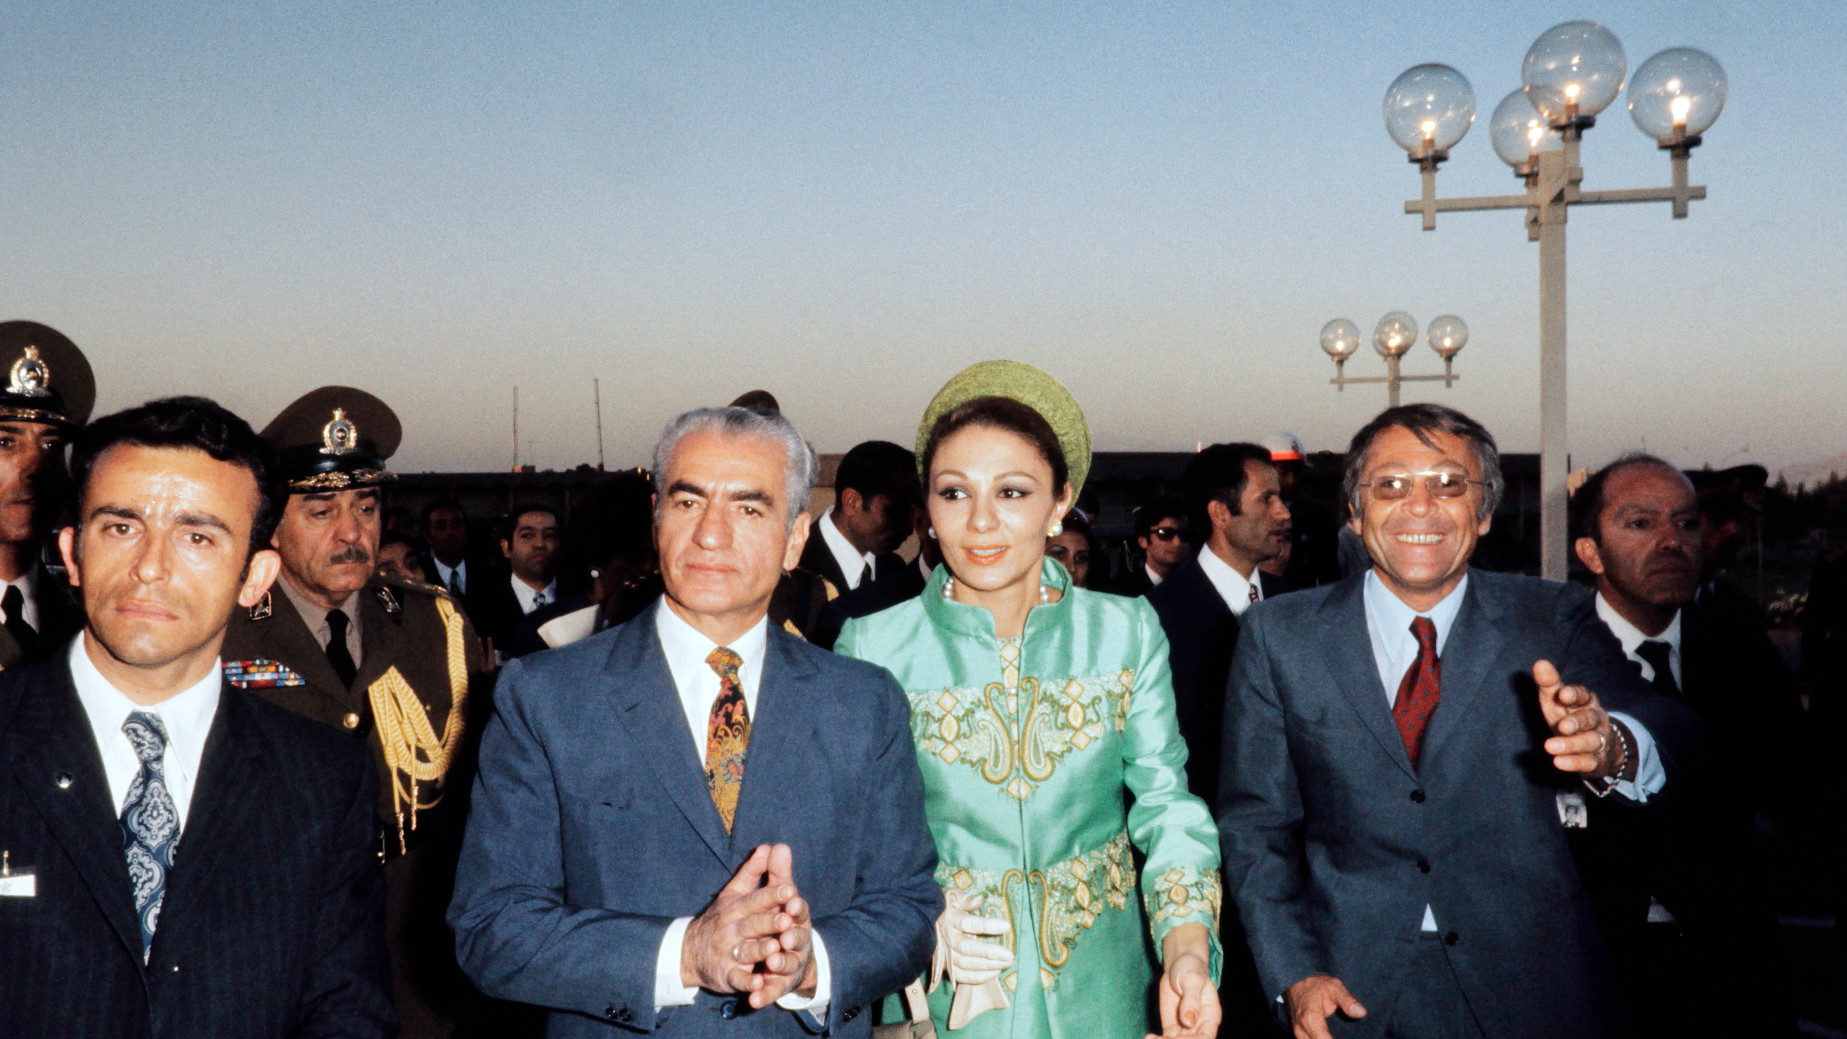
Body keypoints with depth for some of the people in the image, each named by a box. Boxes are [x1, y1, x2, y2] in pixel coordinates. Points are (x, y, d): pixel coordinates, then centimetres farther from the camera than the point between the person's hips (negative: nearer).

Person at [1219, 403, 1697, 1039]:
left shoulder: (1552, 621, -2)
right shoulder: (1278, 635, -3)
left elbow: (1665, 734, -18)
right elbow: (1256, 825, -1)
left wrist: (1612, 747, -40)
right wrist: (1293, 976, -10)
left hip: (1531, 987, 1)